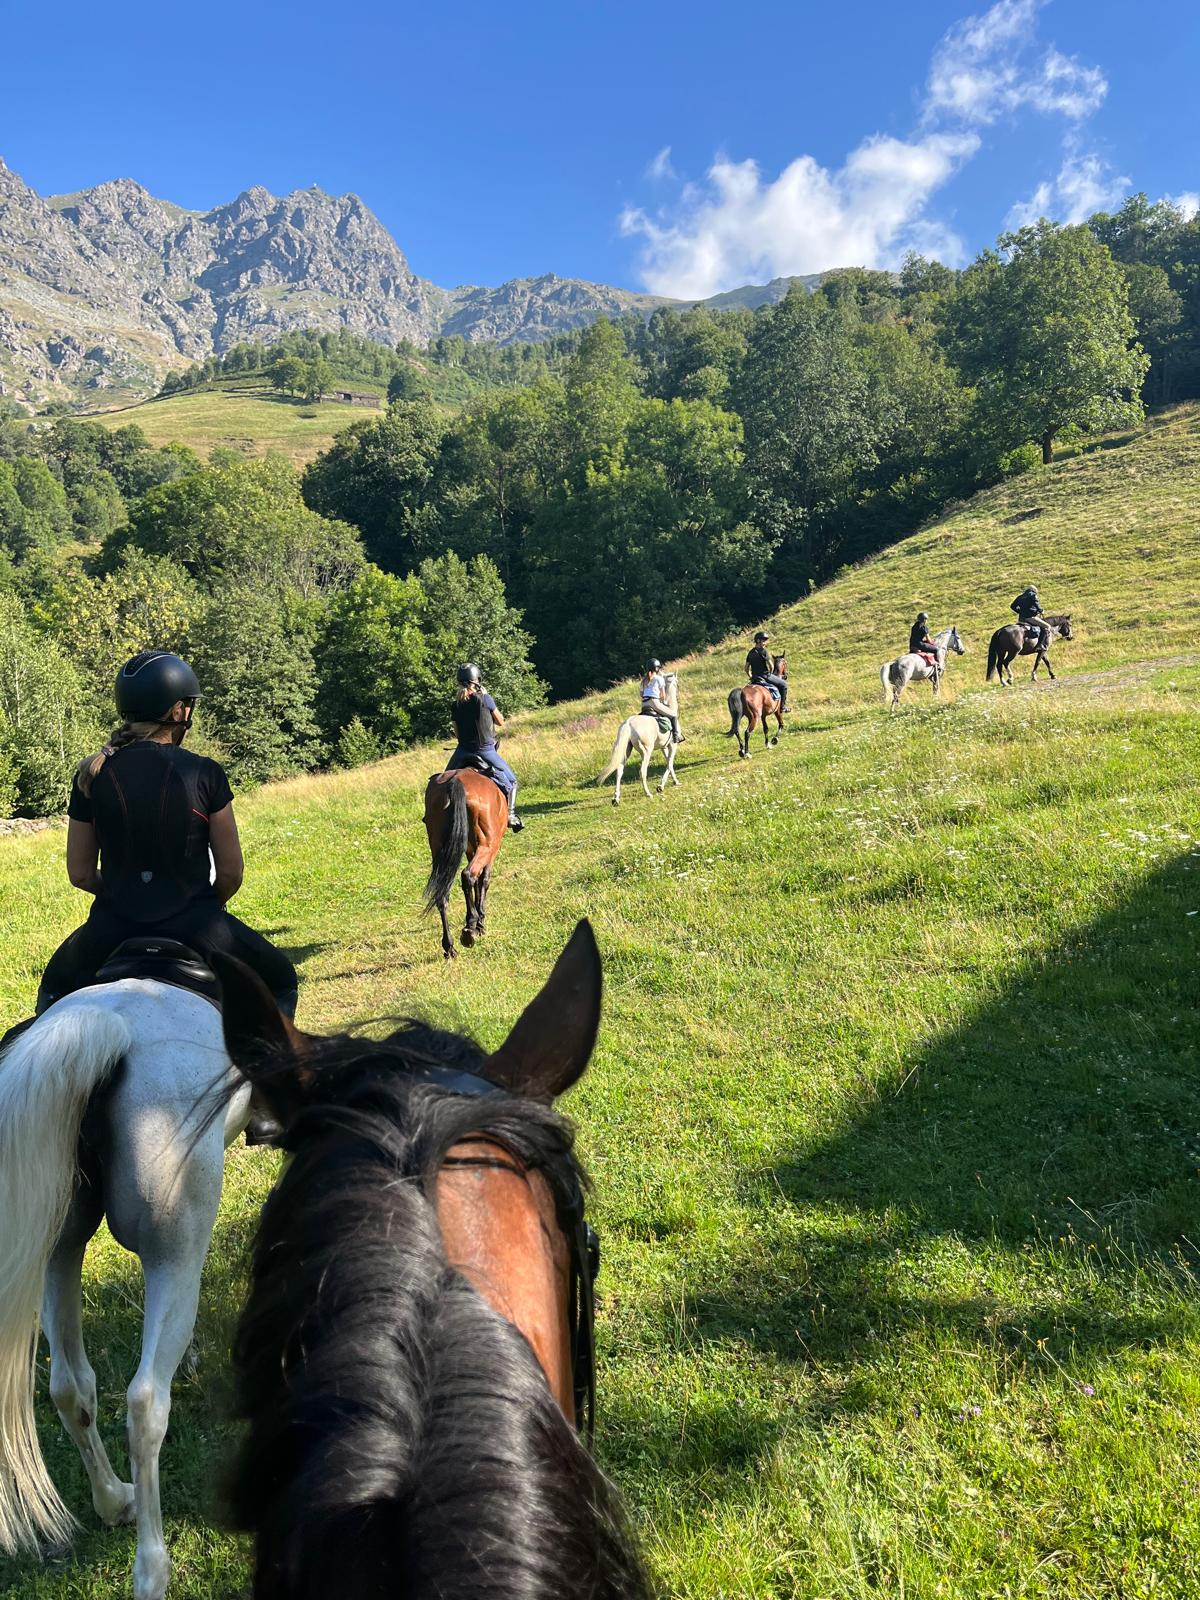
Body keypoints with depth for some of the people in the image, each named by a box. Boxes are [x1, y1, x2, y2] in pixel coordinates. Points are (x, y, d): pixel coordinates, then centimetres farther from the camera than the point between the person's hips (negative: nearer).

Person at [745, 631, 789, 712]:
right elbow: (771, 665, -14)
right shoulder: (763, 651, -13)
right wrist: (771, 673, 4)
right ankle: (782, 706, 6)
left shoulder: (751, 653, 10)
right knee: (783, 684, 7)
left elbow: (746, 669, 13)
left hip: (754, 679, 8)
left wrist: (751, 677, 23)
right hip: (764, 676, -8)